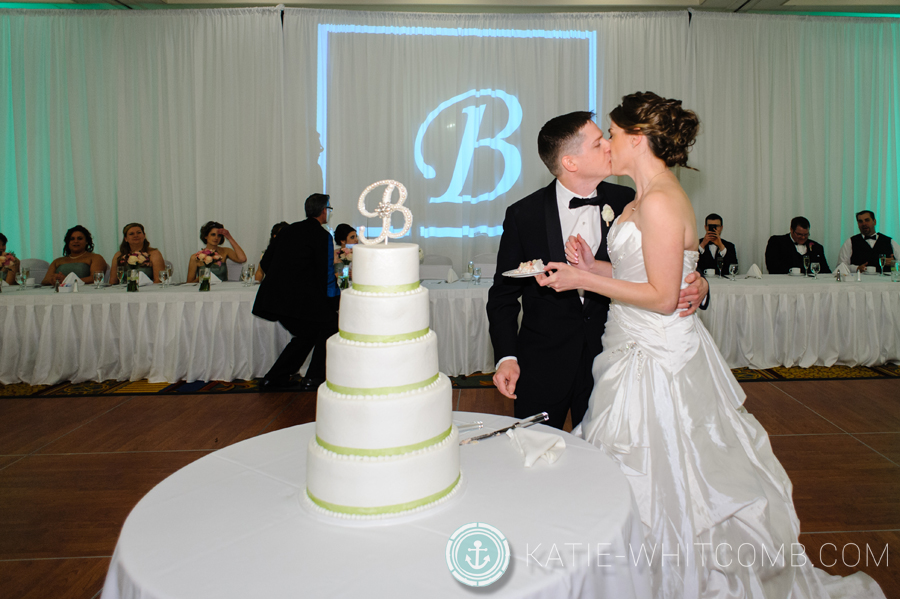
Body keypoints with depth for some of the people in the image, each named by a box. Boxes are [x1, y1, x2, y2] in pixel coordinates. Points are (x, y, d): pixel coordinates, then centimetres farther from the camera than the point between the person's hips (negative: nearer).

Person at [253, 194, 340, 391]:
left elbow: (265, 262, 16)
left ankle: (274, 378, 23)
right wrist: (337, 299, 3)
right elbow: (326, 274, -8)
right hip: (299, 298, -8)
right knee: (330, 326, 9)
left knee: (306, 334, 22)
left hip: (273, 297, 8)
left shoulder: (288, 230, 16)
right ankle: (314, 379, 8)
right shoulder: (323, 236, -5)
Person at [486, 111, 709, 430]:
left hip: (607, 356, 2)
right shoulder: (523, 215, -8)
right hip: (542, 362, -1)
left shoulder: (626, 202, -3)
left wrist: (696, 284, -18)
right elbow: (504, 294, -2)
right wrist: (506, 357, -13)